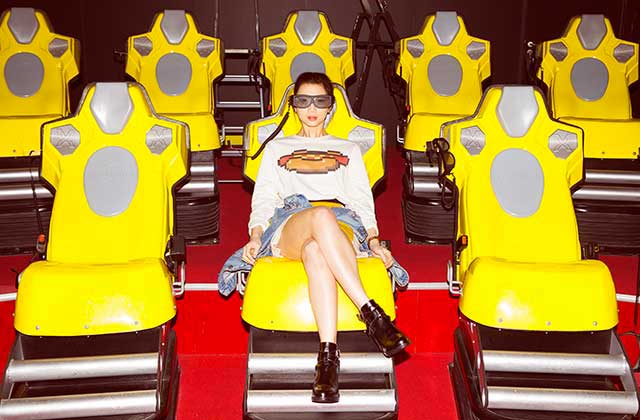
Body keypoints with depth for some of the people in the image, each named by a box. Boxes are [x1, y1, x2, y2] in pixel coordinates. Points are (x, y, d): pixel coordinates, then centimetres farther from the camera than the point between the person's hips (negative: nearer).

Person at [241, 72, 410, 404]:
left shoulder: (349, 150, 33)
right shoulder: (276, 149, 33)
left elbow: (363, 202, 21)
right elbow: (263, 199, 22)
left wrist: (374, 241, 1)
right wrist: (255, 236, 1)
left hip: (343, 231, 0)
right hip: (288, 232, 0)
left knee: (315, 251, -43)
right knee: (321, 215, -42)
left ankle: (328, 354, -54)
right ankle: (371, 313, -50)